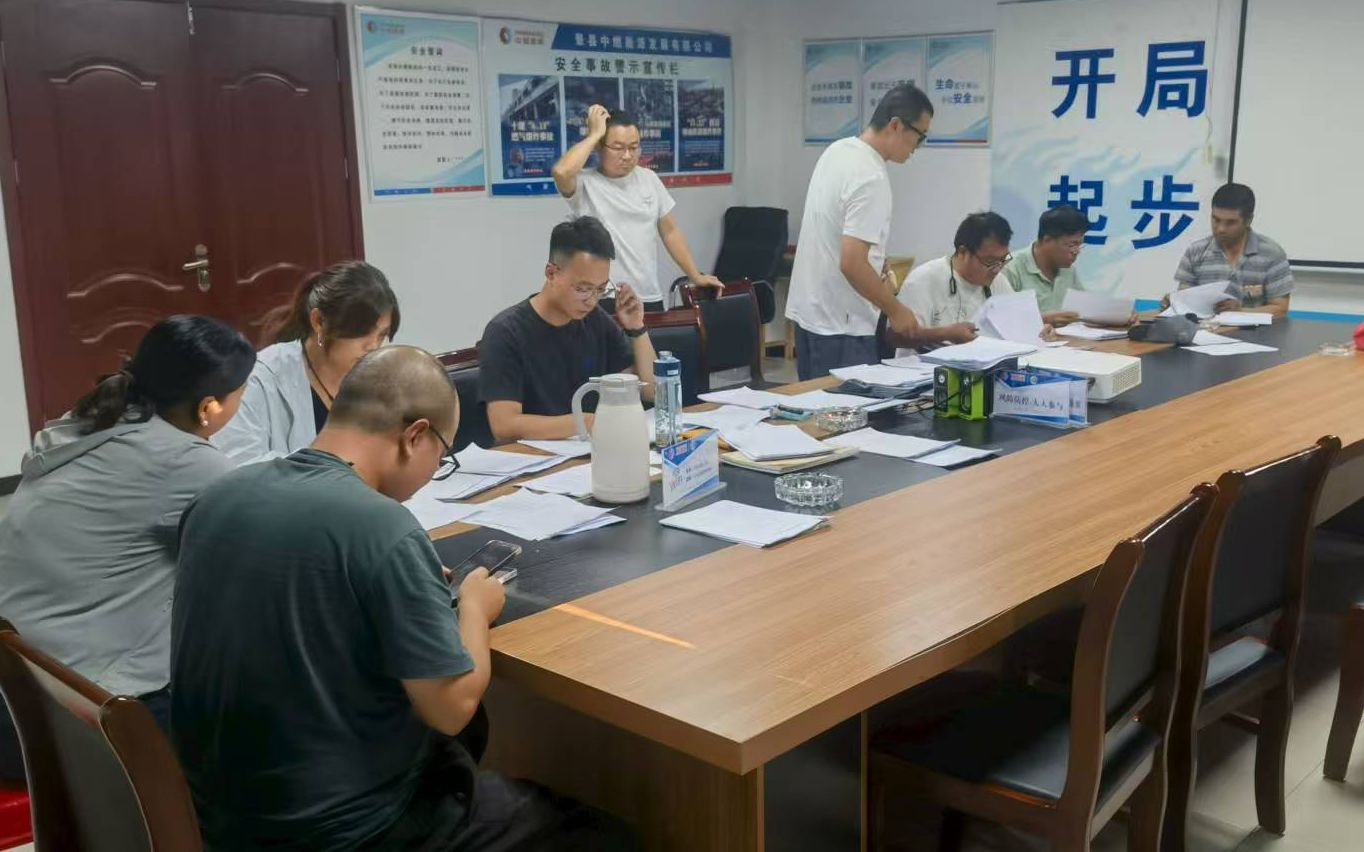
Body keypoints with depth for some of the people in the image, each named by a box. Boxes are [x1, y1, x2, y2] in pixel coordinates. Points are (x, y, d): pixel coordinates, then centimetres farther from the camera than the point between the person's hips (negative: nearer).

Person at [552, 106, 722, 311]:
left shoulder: (649, 179, 10)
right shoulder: (584, 183, -5)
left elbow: (670, 232, 16)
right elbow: (561, 172, -28)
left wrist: (696, 276, 10)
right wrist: (595, 134, -15)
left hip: (650, 298, 5)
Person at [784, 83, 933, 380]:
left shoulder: (837, 149, 6)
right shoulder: (871, 178, -22)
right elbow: (851, 264, -26)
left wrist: (877, 262, 18)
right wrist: (895, 310, -14)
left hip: (807, 309, 10)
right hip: (840, 324, -10)